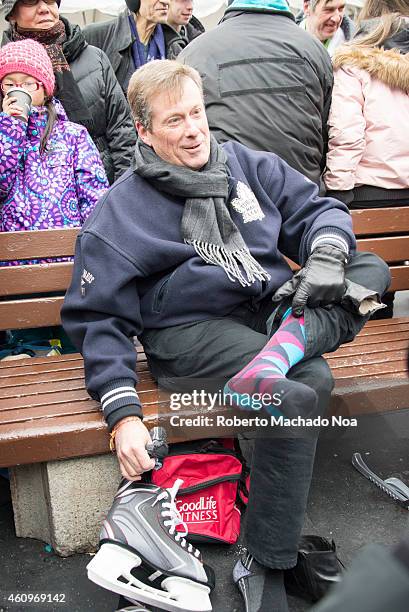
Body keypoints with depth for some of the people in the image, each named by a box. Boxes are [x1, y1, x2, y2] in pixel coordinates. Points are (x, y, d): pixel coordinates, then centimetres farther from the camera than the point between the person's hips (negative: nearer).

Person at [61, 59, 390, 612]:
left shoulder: (248, 165, 13)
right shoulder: (119, 210, 0)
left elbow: (318, 209, 16)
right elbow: (98, 318, -4)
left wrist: (326, 253, -10)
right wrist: (123, 415, -16)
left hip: (272, 306, 6)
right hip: (191, 330, -5)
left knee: (370, 268, -8)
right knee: (306, 385, -30)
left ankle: (289, 340, -33)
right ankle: (264, 567, -18)